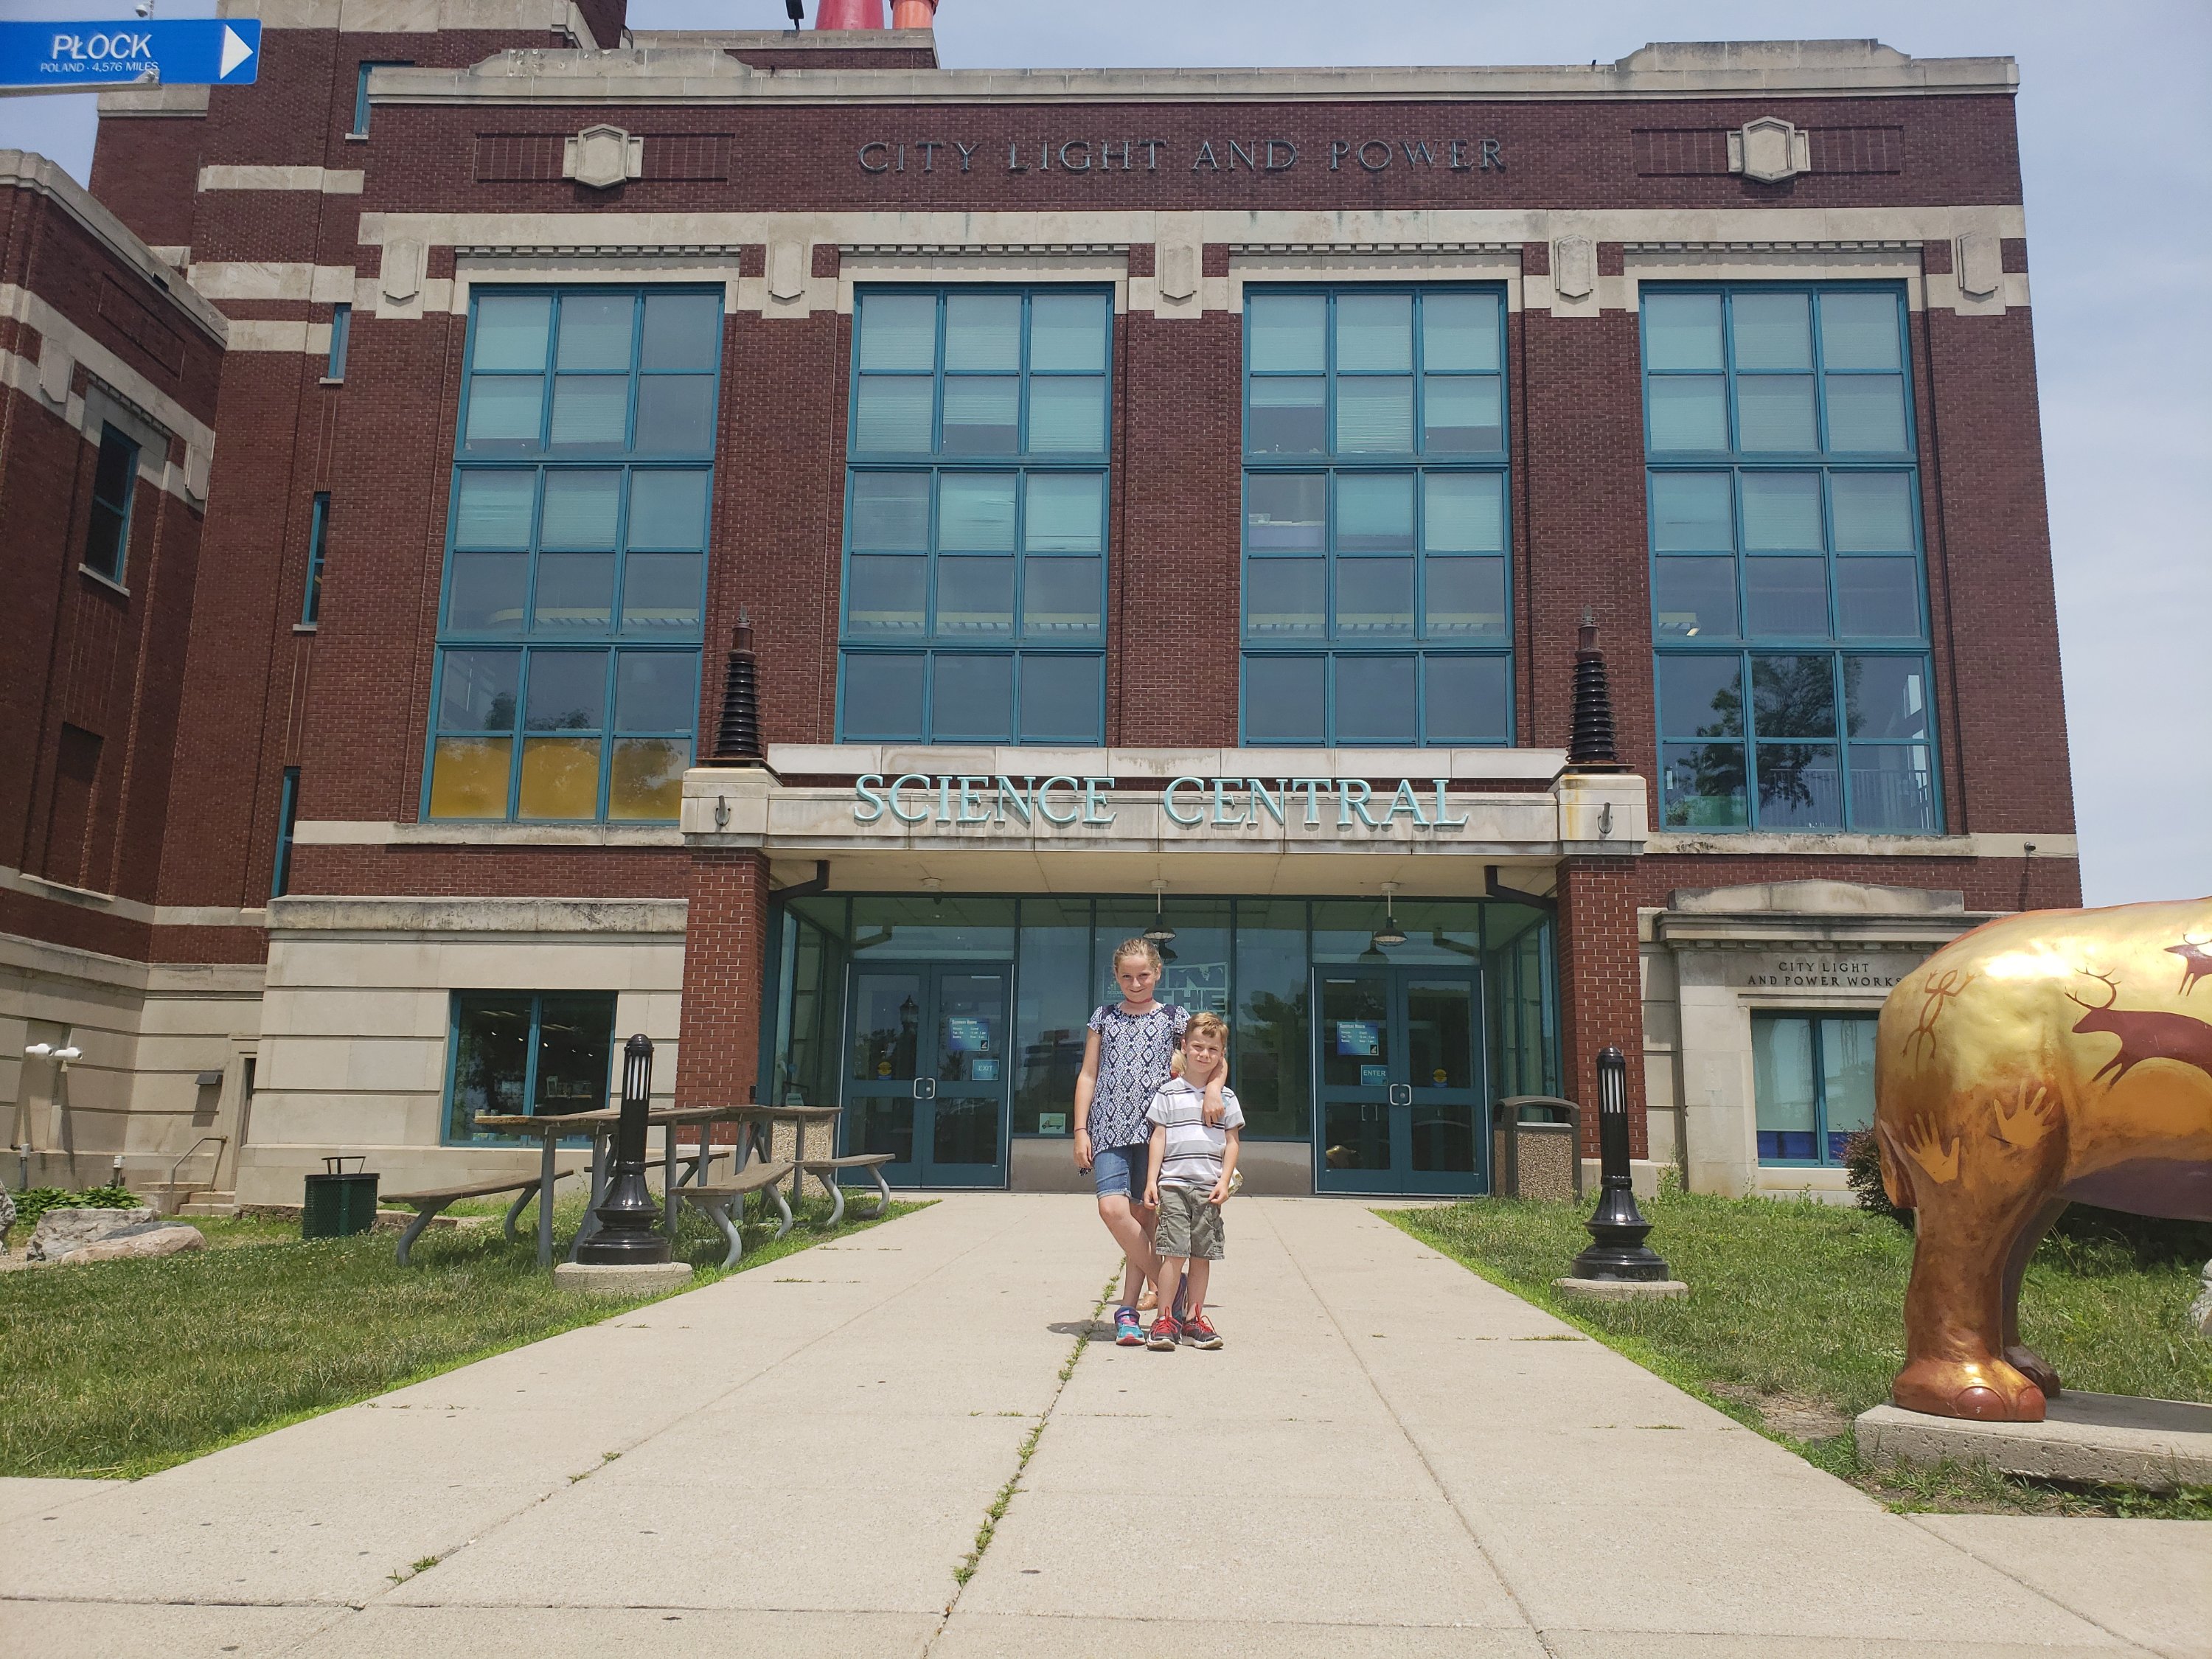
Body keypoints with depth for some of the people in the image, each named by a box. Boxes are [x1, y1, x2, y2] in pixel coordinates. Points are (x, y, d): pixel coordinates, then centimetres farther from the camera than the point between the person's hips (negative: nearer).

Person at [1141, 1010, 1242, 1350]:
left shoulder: (1226, 1097, 10)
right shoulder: (1168, 1093, 5)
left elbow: (1232, 1142, 9)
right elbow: (1158, 1137, 4)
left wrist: (1224, 1182, -2)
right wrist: (1151, 1181, -3)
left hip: (1209, 1187, 2)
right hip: (1173, 1185, -2)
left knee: (1202, 1255, 6)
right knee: (1174, 1252, -10)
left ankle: (1193, 1318, 16)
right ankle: (1165, 1319, -1)